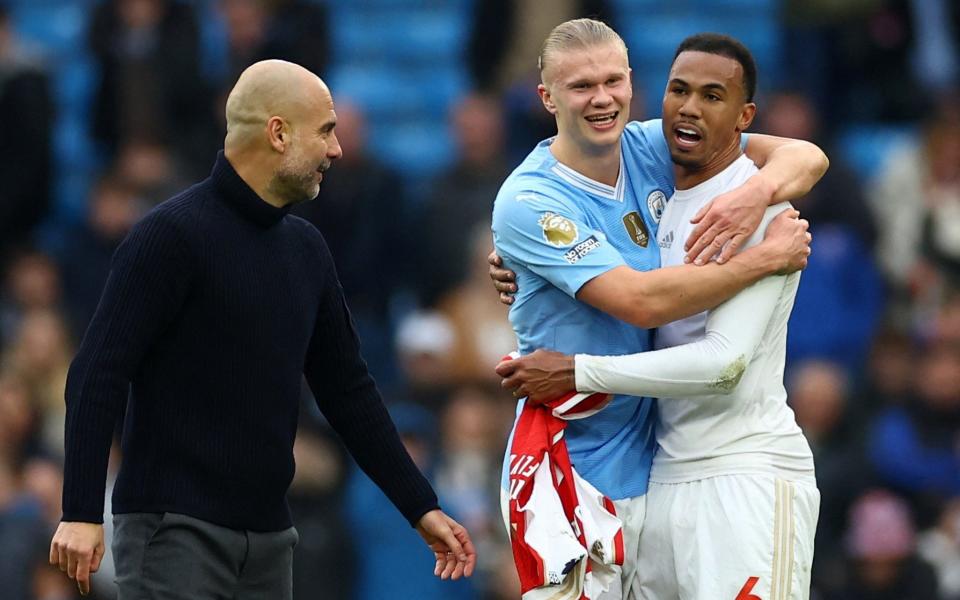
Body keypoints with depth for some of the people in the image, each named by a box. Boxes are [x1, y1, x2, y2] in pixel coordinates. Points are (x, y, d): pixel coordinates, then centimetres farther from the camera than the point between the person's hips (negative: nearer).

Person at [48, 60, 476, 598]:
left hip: (268, 534, 8)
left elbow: (347, 388, 20)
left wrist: (422, 508, 17)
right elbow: (98, 376, -14)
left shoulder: (306, 248, 13)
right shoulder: (175, 234, -10)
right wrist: (82, 513, -21)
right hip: (174, 528, -8)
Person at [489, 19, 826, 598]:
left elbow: (806, 158, 1)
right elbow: (642, 302, -23)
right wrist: (768, 257, -19)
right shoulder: (529, 202, -14)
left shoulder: (654, 148, 2)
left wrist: (758, 192, -22)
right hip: (573, 479, -5)